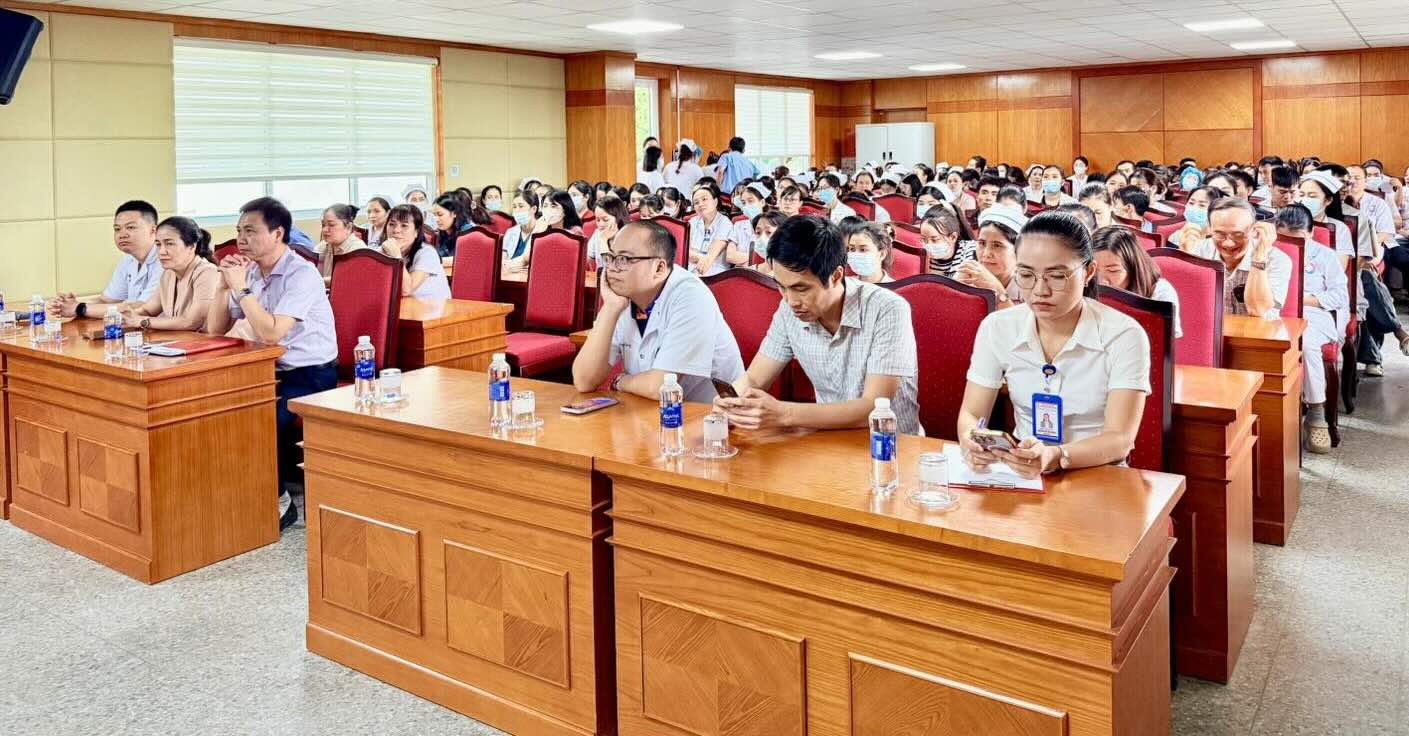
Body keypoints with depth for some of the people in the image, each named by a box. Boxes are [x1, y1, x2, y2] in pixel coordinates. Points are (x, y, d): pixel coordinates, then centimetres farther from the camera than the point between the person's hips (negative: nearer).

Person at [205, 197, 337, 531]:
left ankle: (276, 500, -4)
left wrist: (241, 288, -20)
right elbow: (215, 329, 11)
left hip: (312, 375, -8)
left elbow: (272, 333, -28)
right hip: (274, 371, 8)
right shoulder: (251, 271, 7)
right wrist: (224, 284, -2)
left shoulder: (301, 274, -17)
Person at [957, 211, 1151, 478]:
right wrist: (973, 443, -24)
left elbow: (1121, 439, -16)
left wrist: (1056, 457, -35)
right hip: (1019, 475, 2)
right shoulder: (996, 328, -1)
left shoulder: (1124, 336, -11)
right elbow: (971, 413, 0)